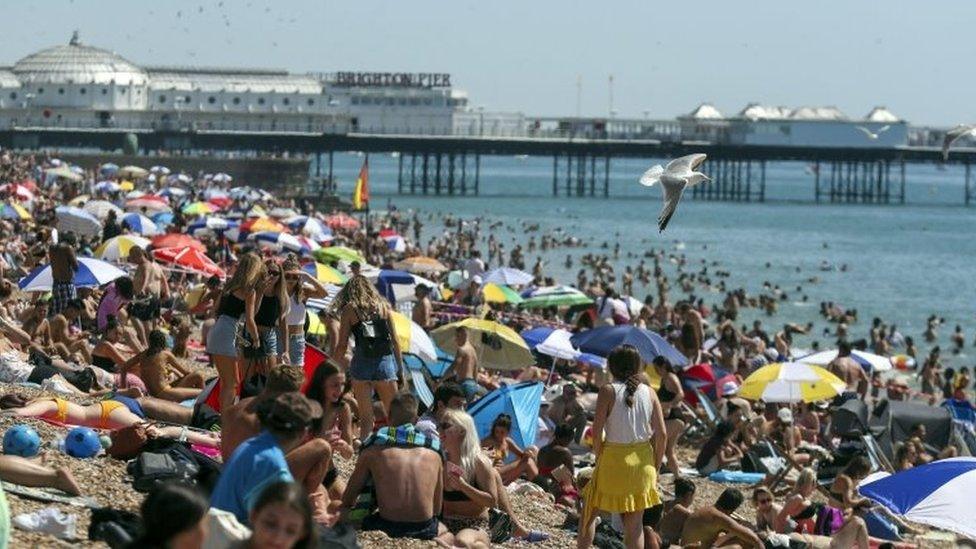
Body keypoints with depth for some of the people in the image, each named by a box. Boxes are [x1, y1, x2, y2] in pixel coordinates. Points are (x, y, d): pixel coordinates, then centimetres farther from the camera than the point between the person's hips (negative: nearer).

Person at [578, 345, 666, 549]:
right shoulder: (649, 393, 1)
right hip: (642, 461, 3)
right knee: (635, 523, 9)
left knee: (589, 512, 15)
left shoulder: (608, 391, -9)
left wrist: (599, 456, 1)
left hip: (614, 458, -3)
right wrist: (656, 467, 10)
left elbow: (597, 431, -14)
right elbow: (662, 434, 0)